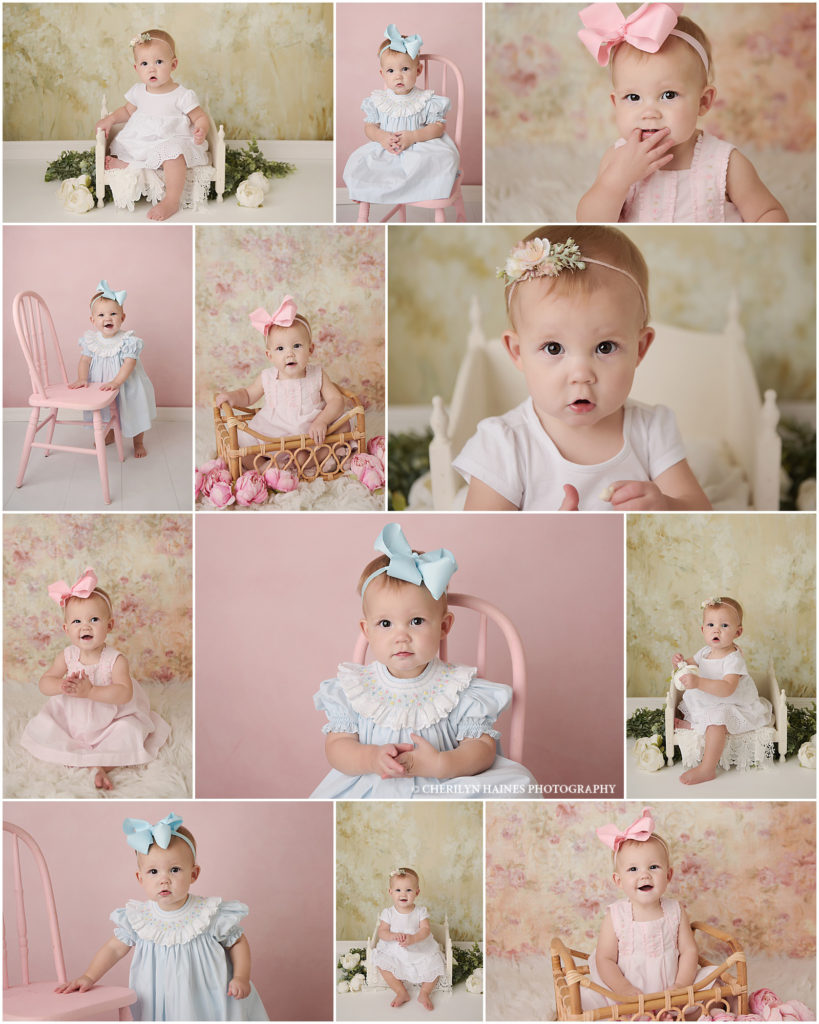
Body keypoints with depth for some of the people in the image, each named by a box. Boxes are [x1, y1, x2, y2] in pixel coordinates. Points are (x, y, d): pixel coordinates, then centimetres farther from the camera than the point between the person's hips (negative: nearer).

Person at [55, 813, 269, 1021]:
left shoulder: (211, 914, -12)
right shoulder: (137, 919, -5)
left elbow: (238, 943, 1)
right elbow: (114, 949, 7)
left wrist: (241, 977, -10)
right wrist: (88, 977, -1)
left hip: (205, 1005, -2)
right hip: (155, 1007, 2)